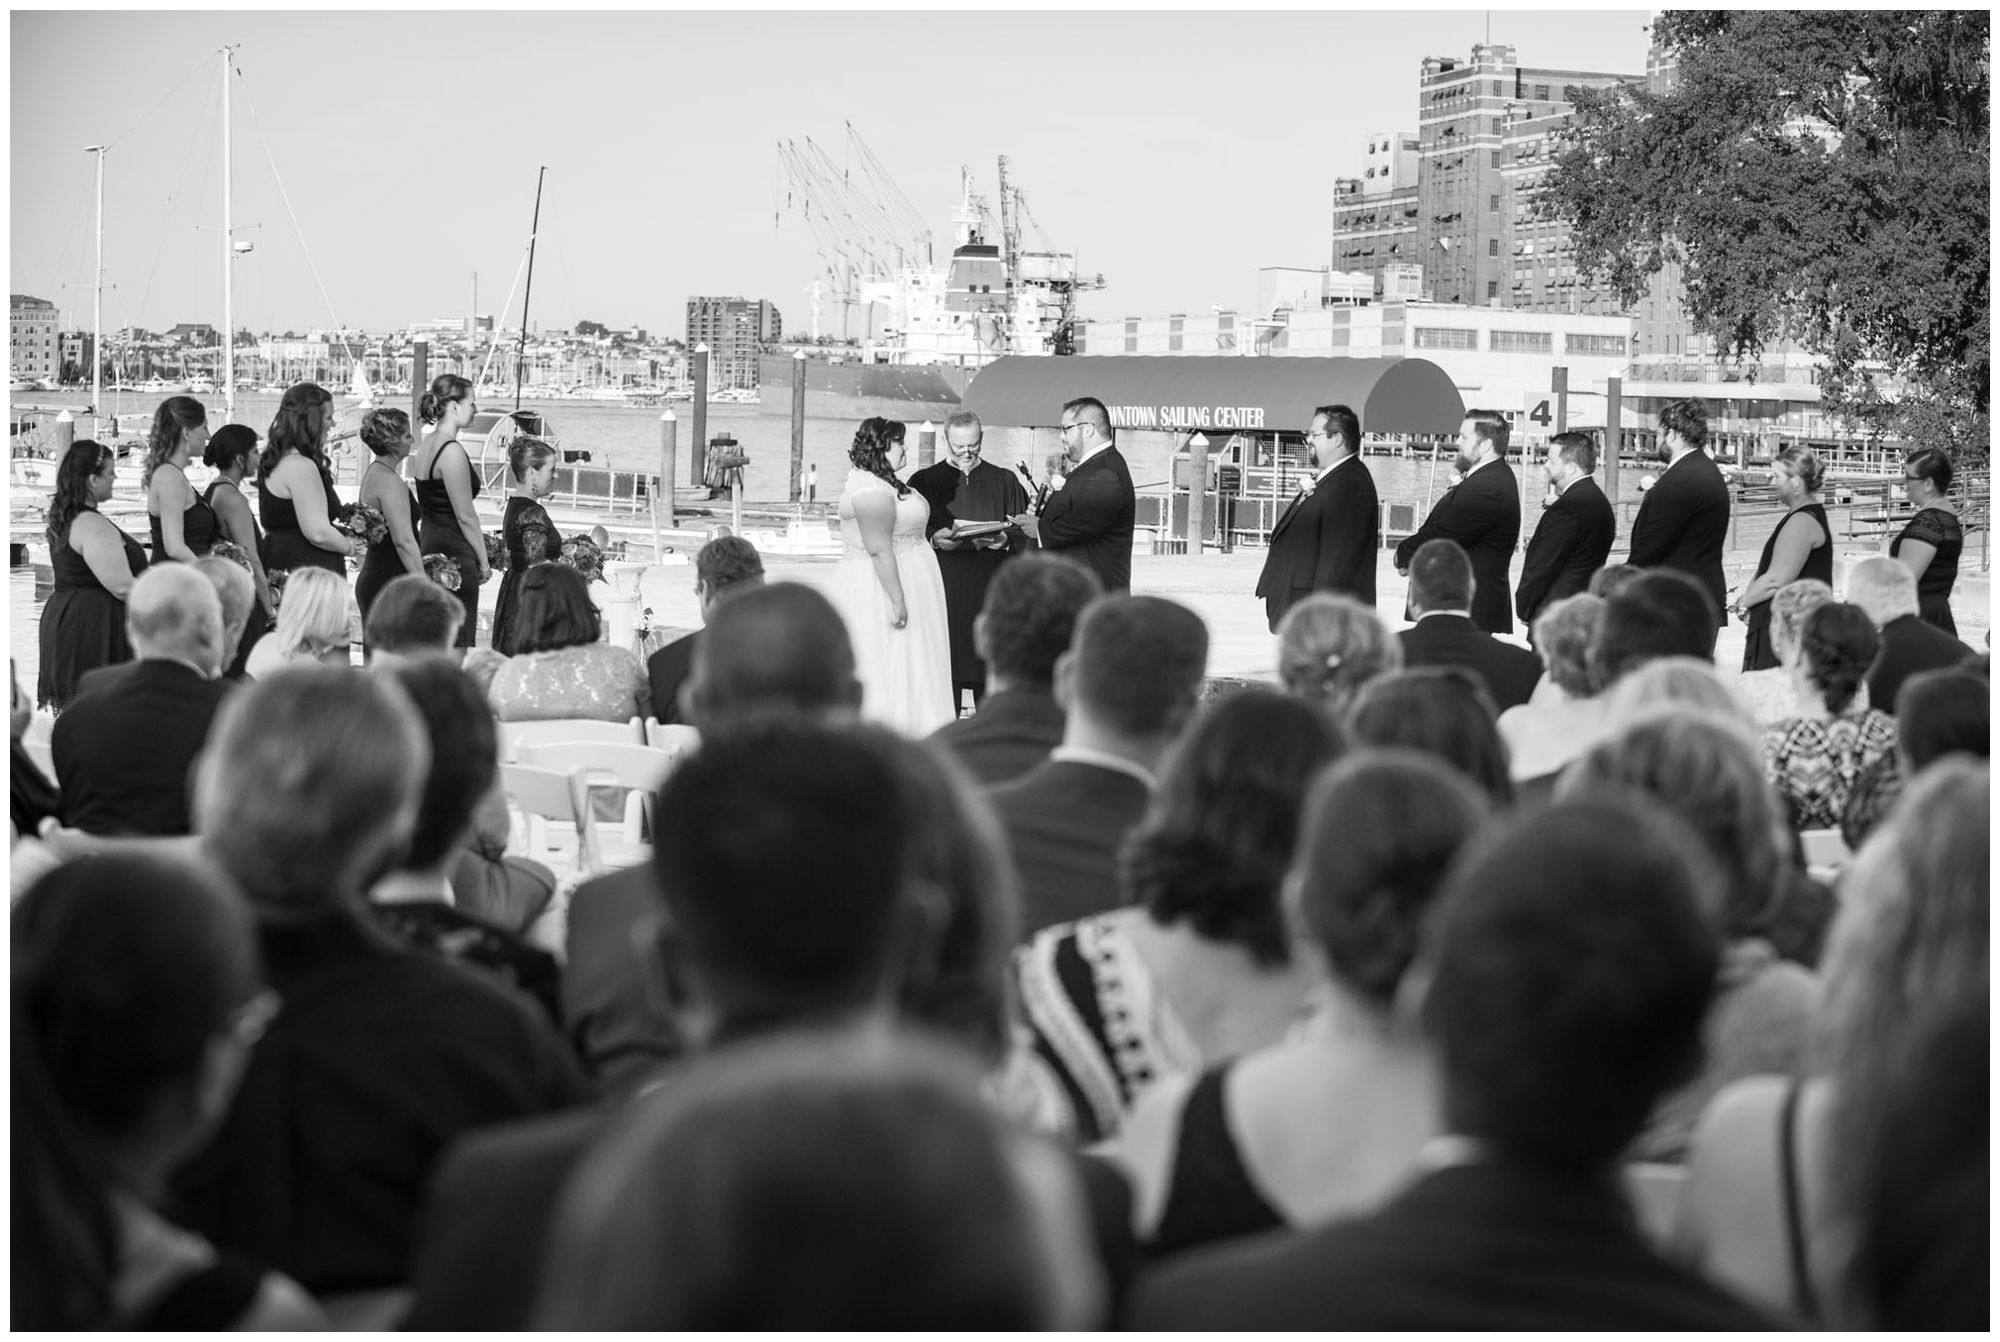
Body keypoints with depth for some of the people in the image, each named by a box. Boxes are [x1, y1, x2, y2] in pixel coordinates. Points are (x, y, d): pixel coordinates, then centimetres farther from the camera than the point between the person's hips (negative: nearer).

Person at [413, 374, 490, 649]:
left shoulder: (426, 444, 12)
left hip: (429, 543, 9)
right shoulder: (452, 451, -16)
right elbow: (465, 516, -14)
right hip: (454, 554, -9)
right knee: (458, 644, -6)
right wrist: (484, 562, -4)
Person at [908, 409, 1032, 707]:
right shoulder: (924, 482, 9)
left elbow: (1025, 535, 7)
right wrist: (933, 538, -14)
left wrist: (1004, 541, -13)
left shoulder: (1005, 482, 12)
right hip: (941, 593, -1)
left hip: (991, 594, 1)